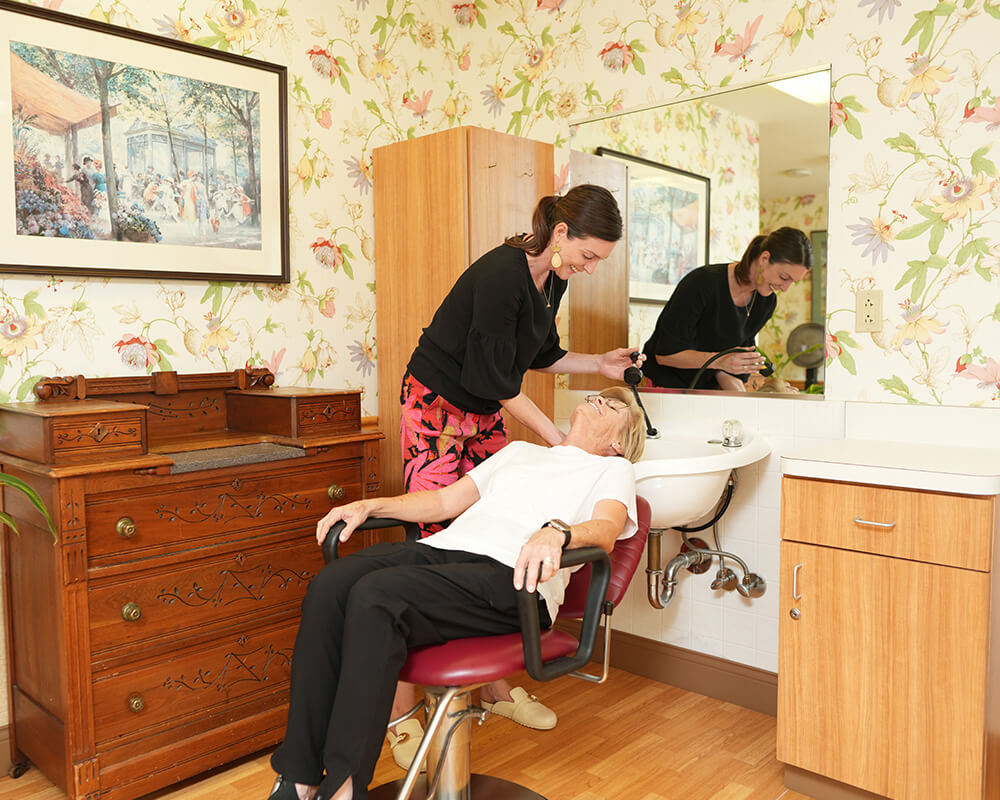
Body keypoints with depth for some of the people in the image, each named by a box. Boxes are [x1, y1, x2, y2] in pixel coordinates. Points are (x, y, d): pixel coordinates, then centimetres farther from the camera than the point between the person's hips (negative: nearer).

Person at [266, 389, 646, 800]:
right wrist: (368, 506, 18)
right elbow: (445, 501, 31)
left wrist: (556, 532, -27)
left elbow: (607, 529, -4)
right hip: (442, 548, 6)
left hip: (511, 573, -6)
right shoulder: (520, 450, 35)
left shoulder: (613, 468, 18)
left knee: (376, 594, -31)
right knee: (330, 584, -22)